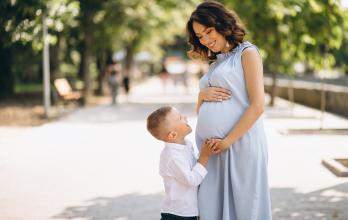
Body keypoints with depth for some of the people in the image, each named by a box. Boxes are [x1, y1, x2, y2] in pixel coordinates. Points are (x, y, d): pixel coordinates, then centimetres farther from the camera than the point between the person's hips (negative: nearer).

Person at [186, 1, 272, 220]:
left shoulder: (247, 53, 0)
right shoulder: (216, 63, 21)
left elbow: (257, 106, -10)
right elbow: (201, 111, 24)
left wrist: (227, 141, -15)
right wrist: (203, 95, 1)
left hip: (240, 144, -7)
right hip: (209, 148, 7)